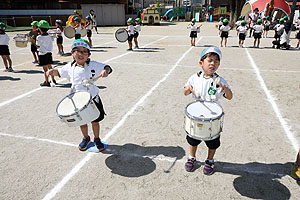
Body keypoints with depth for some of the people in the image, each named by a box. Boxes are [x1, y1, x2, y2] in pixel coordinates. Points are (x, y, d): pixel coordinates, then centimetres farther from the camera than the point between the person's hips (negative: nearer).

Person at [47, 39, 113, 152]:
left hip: (92, 99, -2)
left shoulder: (94, 65, -9)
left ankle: (97, 139, 36)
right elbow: (60, 72, 18)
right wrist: (52, 71, -3)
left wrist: (105, 71, -32)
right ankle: (86, 138, 43)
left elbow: (107, 68, -9)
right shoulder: (70, 67, 1)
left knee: (95, 121, 12)